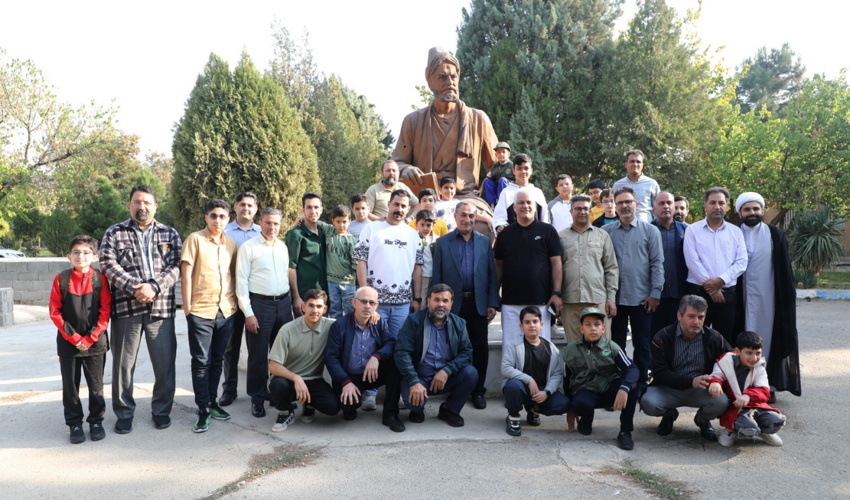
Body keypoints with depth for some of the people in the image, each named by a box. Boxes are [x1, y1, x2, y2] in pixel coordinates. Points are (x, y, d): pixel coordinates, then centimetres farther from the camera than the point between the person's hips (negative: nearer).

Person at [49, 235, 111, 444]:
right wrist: (73, 337, -10)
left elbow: (105, 311, -5)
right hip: (67, 343, 1)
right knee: (70, 386, 8)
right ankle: (74, 424, 20)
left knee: (96, 385, 7)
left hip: (95, 342, -1)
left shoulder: (100, 279, -4)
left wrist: (90, 338, -10)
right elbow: (55, 312, -2)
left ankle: (96, 421, 21)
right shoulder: (61, 279, -2)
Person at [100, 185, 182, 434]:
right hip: (126, 308, 0)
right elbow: (108, 264, -4)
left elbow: (175, 266, 1)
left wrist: (154, 287, -15)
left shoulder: (170, 234, 11)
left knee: (165, 362, 3)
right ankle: (124, 413, 21)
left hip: (161, 308, 1)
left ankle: (161, 410, 20)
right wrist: (133, 288, -16)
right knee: (123, 363, 6)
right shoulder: (114, 233, 9)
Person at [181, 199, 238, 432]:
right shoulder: (195, 239, -5)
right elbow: (186, 274, -6)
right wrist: (187, 307, -9)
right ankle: (203, 410, 9)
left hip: (226, 310, 5)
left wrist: (235, 302, 9)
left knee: (217, 360, 14)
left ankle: (211, 402, 27)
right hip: (201, 310, -5)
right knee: (201, 361, 0)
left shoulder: (231, 244, 10)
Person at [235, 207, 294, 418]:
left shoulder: (283, 247, 11)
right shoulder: (248, 247, -4)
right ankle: (257, 398, 17)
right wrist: (248, 313, -11)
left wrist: (296, 299, 8)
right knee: (258, 354, 3)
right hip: (259, 304, -5)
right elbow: (241, 282, -7)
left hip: (283, 303, 5)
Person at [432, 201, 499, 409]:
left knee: (480, 348, 4)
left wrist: (492, 304, 0)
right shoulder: (442, 243, 4)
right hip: (452, 304, -1)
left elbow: (491, 275, 5)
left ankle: (478, 391, 16)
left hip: (478, 304, 1)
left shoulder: (485, 242, 8)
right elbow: (437, 276, 1)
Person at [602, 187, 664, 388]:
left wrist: (655, 293, -6)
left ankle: (640, 384, 17)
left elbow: (657, 263, 0)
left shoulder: (650, 231, 3)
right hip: (615, 297, 1)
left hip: (642, 298, -1)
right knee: (616, 343, 9)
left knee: (642, 344, 6)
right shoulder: (606, 232, 5)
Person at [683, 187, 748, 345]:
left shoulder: (735, 231, 12)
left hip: (728, 293, 3)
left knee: (726, 340, 5)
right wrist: (711, 289, -10)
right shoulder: (693, 230, 3)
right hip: (699, 292, -2)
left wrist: (720, 280, -11)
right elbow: (692, 262, -6)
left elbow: (742, 262, 3)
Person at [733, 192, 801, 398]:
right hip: (743, 298, 0)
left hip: (768, 298, 0)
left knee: (768, 339, 3)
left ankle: (769, 384, 11)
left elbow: (785, 270, 4)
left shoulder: (775, 235, 4)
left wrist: (788, 296, -1)